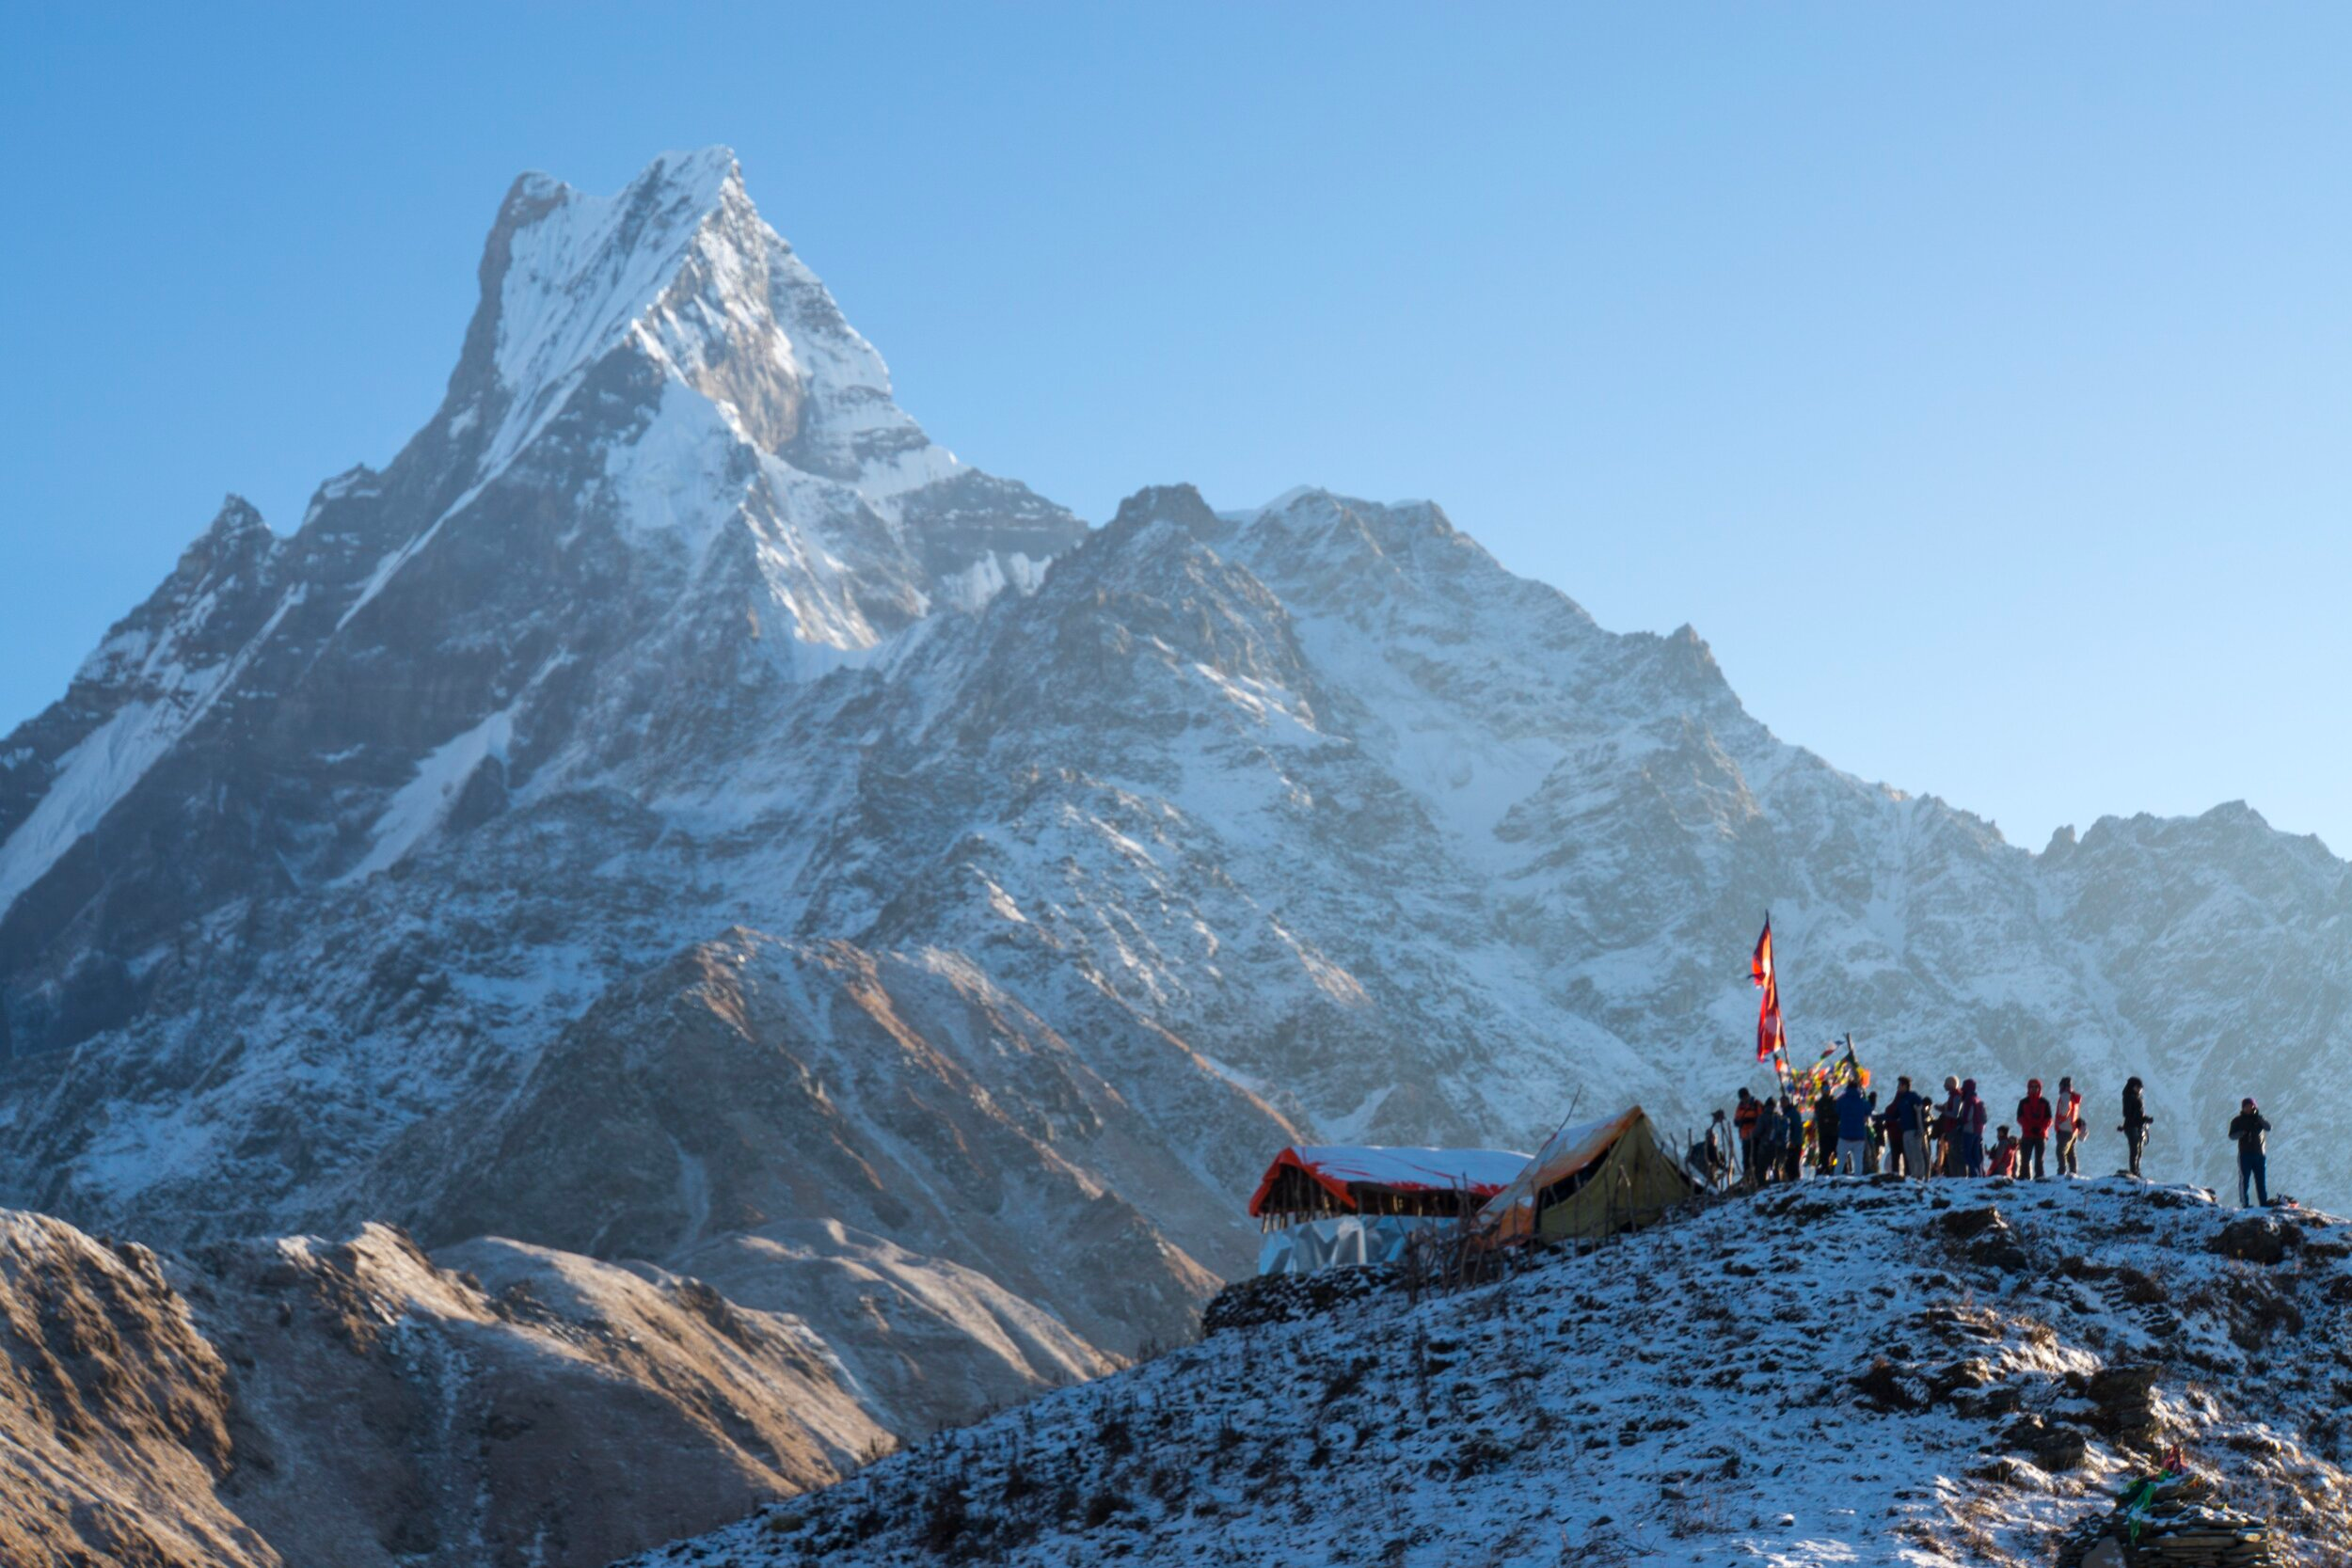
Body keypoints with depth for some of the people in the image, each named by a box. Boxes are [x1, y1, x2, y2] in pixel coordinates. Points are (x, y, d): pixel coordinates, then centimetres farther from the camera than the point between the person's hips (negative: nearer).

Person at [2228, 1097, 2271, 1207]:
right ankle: (2244, 1204, -4)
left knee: (2261, 1181, 3)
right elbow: (2231, 1135, -2)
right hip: (2245, 1155, -1)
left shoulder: (2259, 1119, 8)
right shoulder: (2238, 1121, 6)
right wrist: (2241, 1133, -22)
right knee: (2244, 1180, -5)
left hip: (2259, 1154, 1)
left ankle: (2264, 1204, 6)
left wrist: (2258, 1116, -22)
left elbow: (2268, 1127, -10)